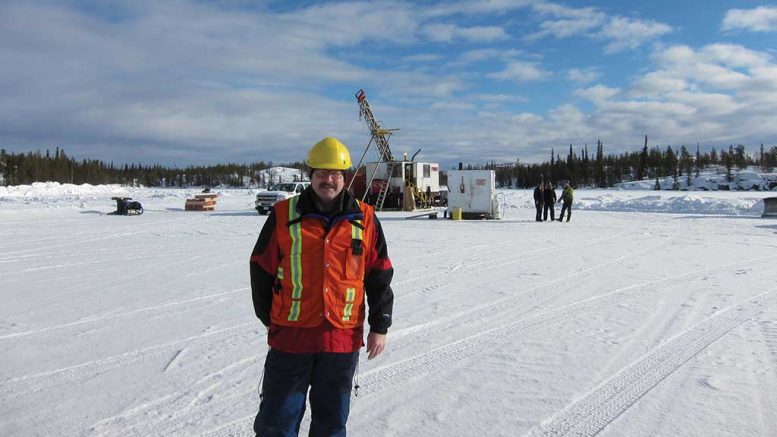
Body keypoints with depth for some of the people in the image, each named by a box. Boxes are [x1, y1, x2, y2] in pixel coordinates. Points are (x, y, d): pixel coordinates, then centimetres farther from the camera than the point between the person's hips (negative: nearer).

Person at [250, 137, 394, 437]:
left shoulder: (365, 219, 1)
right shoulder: (283, 215, -2)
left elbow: (379, 276, 5)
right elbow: (261, 271, 6)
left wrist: (380, 327, 3)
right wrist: (270, 319, 9)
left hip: (343, 340, 1)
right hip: (290, 336, -1)